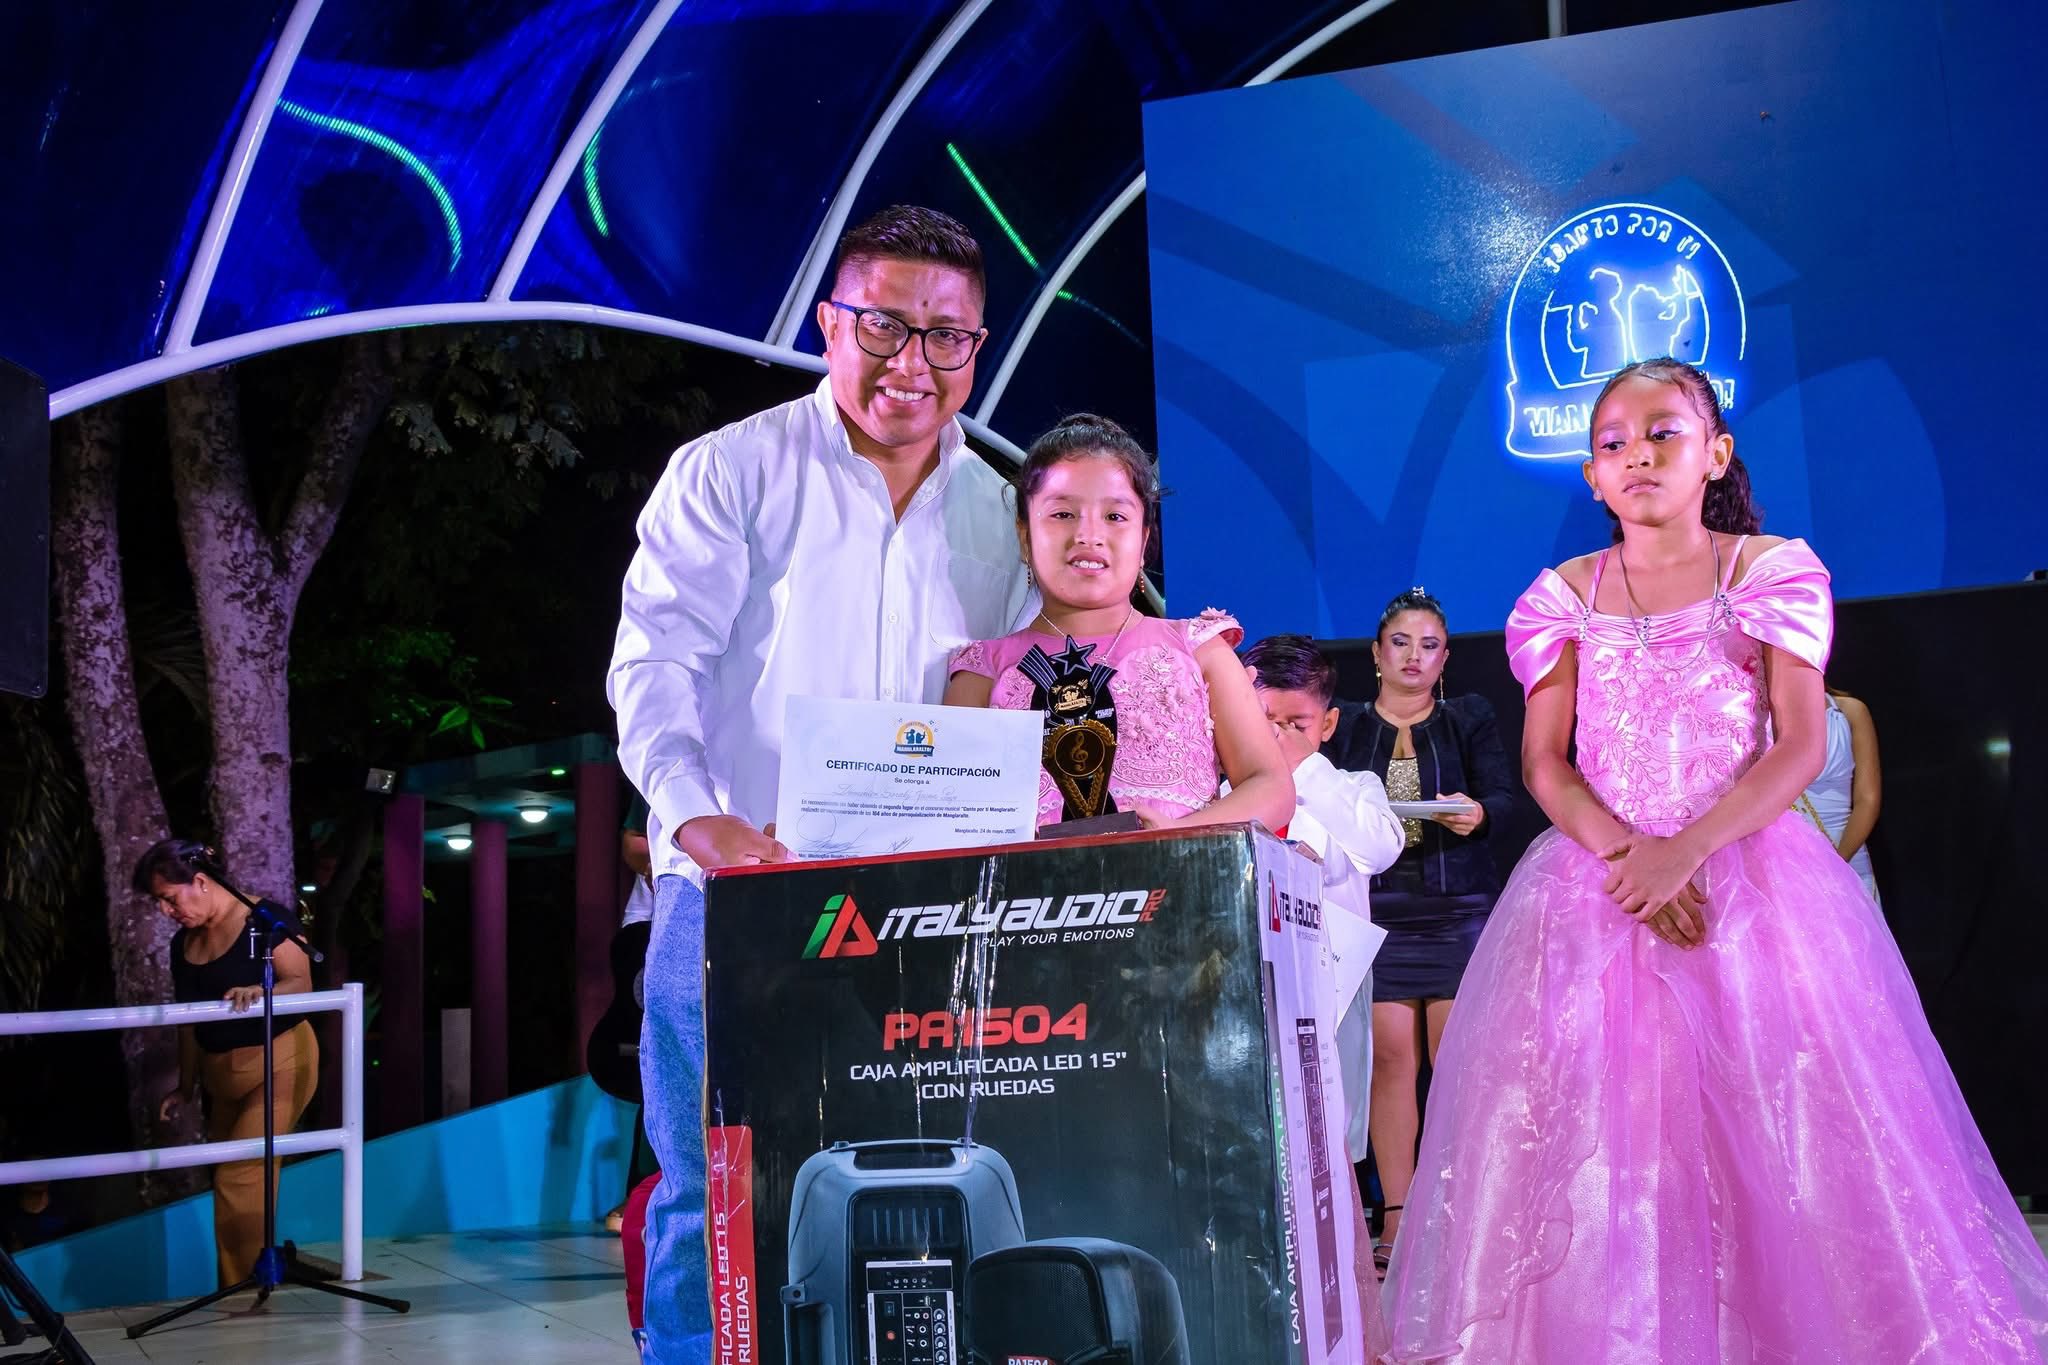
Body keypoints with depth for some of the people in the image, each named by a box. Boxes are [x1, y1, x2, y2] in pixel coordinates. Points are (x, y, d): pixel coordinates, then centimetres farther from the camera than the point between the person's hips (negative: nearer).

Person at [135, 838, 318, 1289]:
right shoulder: (183, 944, 9)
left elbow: (301, 983, -16)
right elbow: (189, 1019, 15)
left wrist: (261, 991, -36)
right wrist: (186, 1087, 18)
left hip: (279, 1061, -7)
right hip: (221, 1073, 7)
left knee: (240, 1175, -14)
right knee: (230, 1180, 10)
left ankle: (246, 1284, -4)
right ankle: (238, 1285, 21)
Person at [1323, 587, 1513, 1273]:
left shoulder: (1470, 718, 10)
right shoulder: (1345, 729, 12)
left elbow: (1504, 794, -1)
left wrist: (1477, 812, -22)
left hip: (1459, 908, 0)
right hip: (1375, 908, 1)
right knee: (1390, 1058, -2)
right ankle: (1396, 1216, 4)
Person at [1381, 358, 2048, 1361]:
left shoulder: (1771, 572, 2)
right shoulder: (1565, 596, 8)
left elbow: (1799, 748, -6)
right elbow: (1545, 762, 3)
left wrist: (1686, 850, -19)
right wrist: (1628, 855, -15)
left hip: (1748, 875, -2)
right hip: (1597, 883, 2)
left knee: (1770, 1130, -4)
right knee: (1600, 1122, -1)